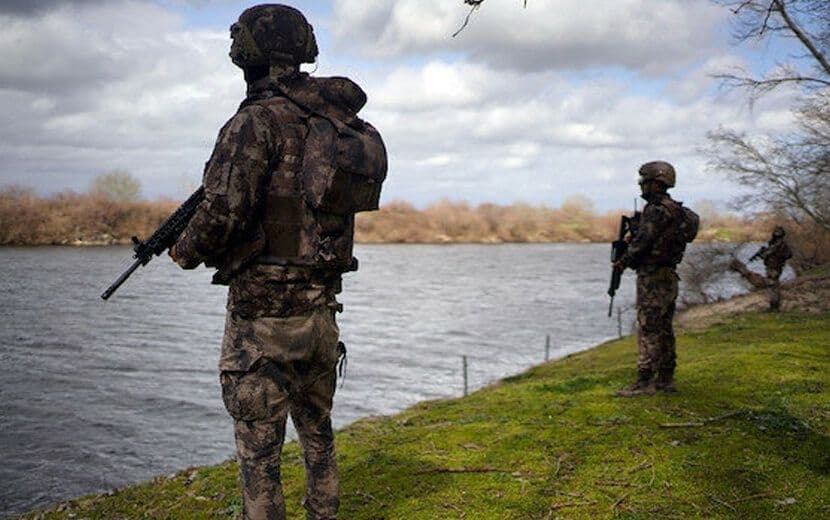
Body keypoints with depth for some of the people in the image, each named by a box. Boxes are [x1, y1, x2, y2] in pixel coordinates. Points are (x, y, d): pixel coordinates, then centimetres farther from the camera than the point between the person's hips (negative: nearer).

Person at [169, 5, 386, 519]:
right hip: (323, 312, 7)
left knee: (259, 452, 3)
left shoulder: (258, 120, -14)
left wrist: (187, 252, -1)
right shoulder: (341, 122, 8)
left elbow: (224, 212, -21)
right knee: (318, 437, 20)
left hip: (264, 317, -7)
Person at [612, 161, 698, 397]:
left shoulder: (656, 210, -17)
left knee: (648, 331, -8)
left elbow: (642, 242, -17)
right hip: (669, 277, 10)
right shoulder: (676, 210, 15)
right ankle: (665, 379, 19)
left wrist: (623, 262, -3)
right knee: (664, 330, 13)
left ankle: (644, 383, -6)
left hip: (652, 278, -10)